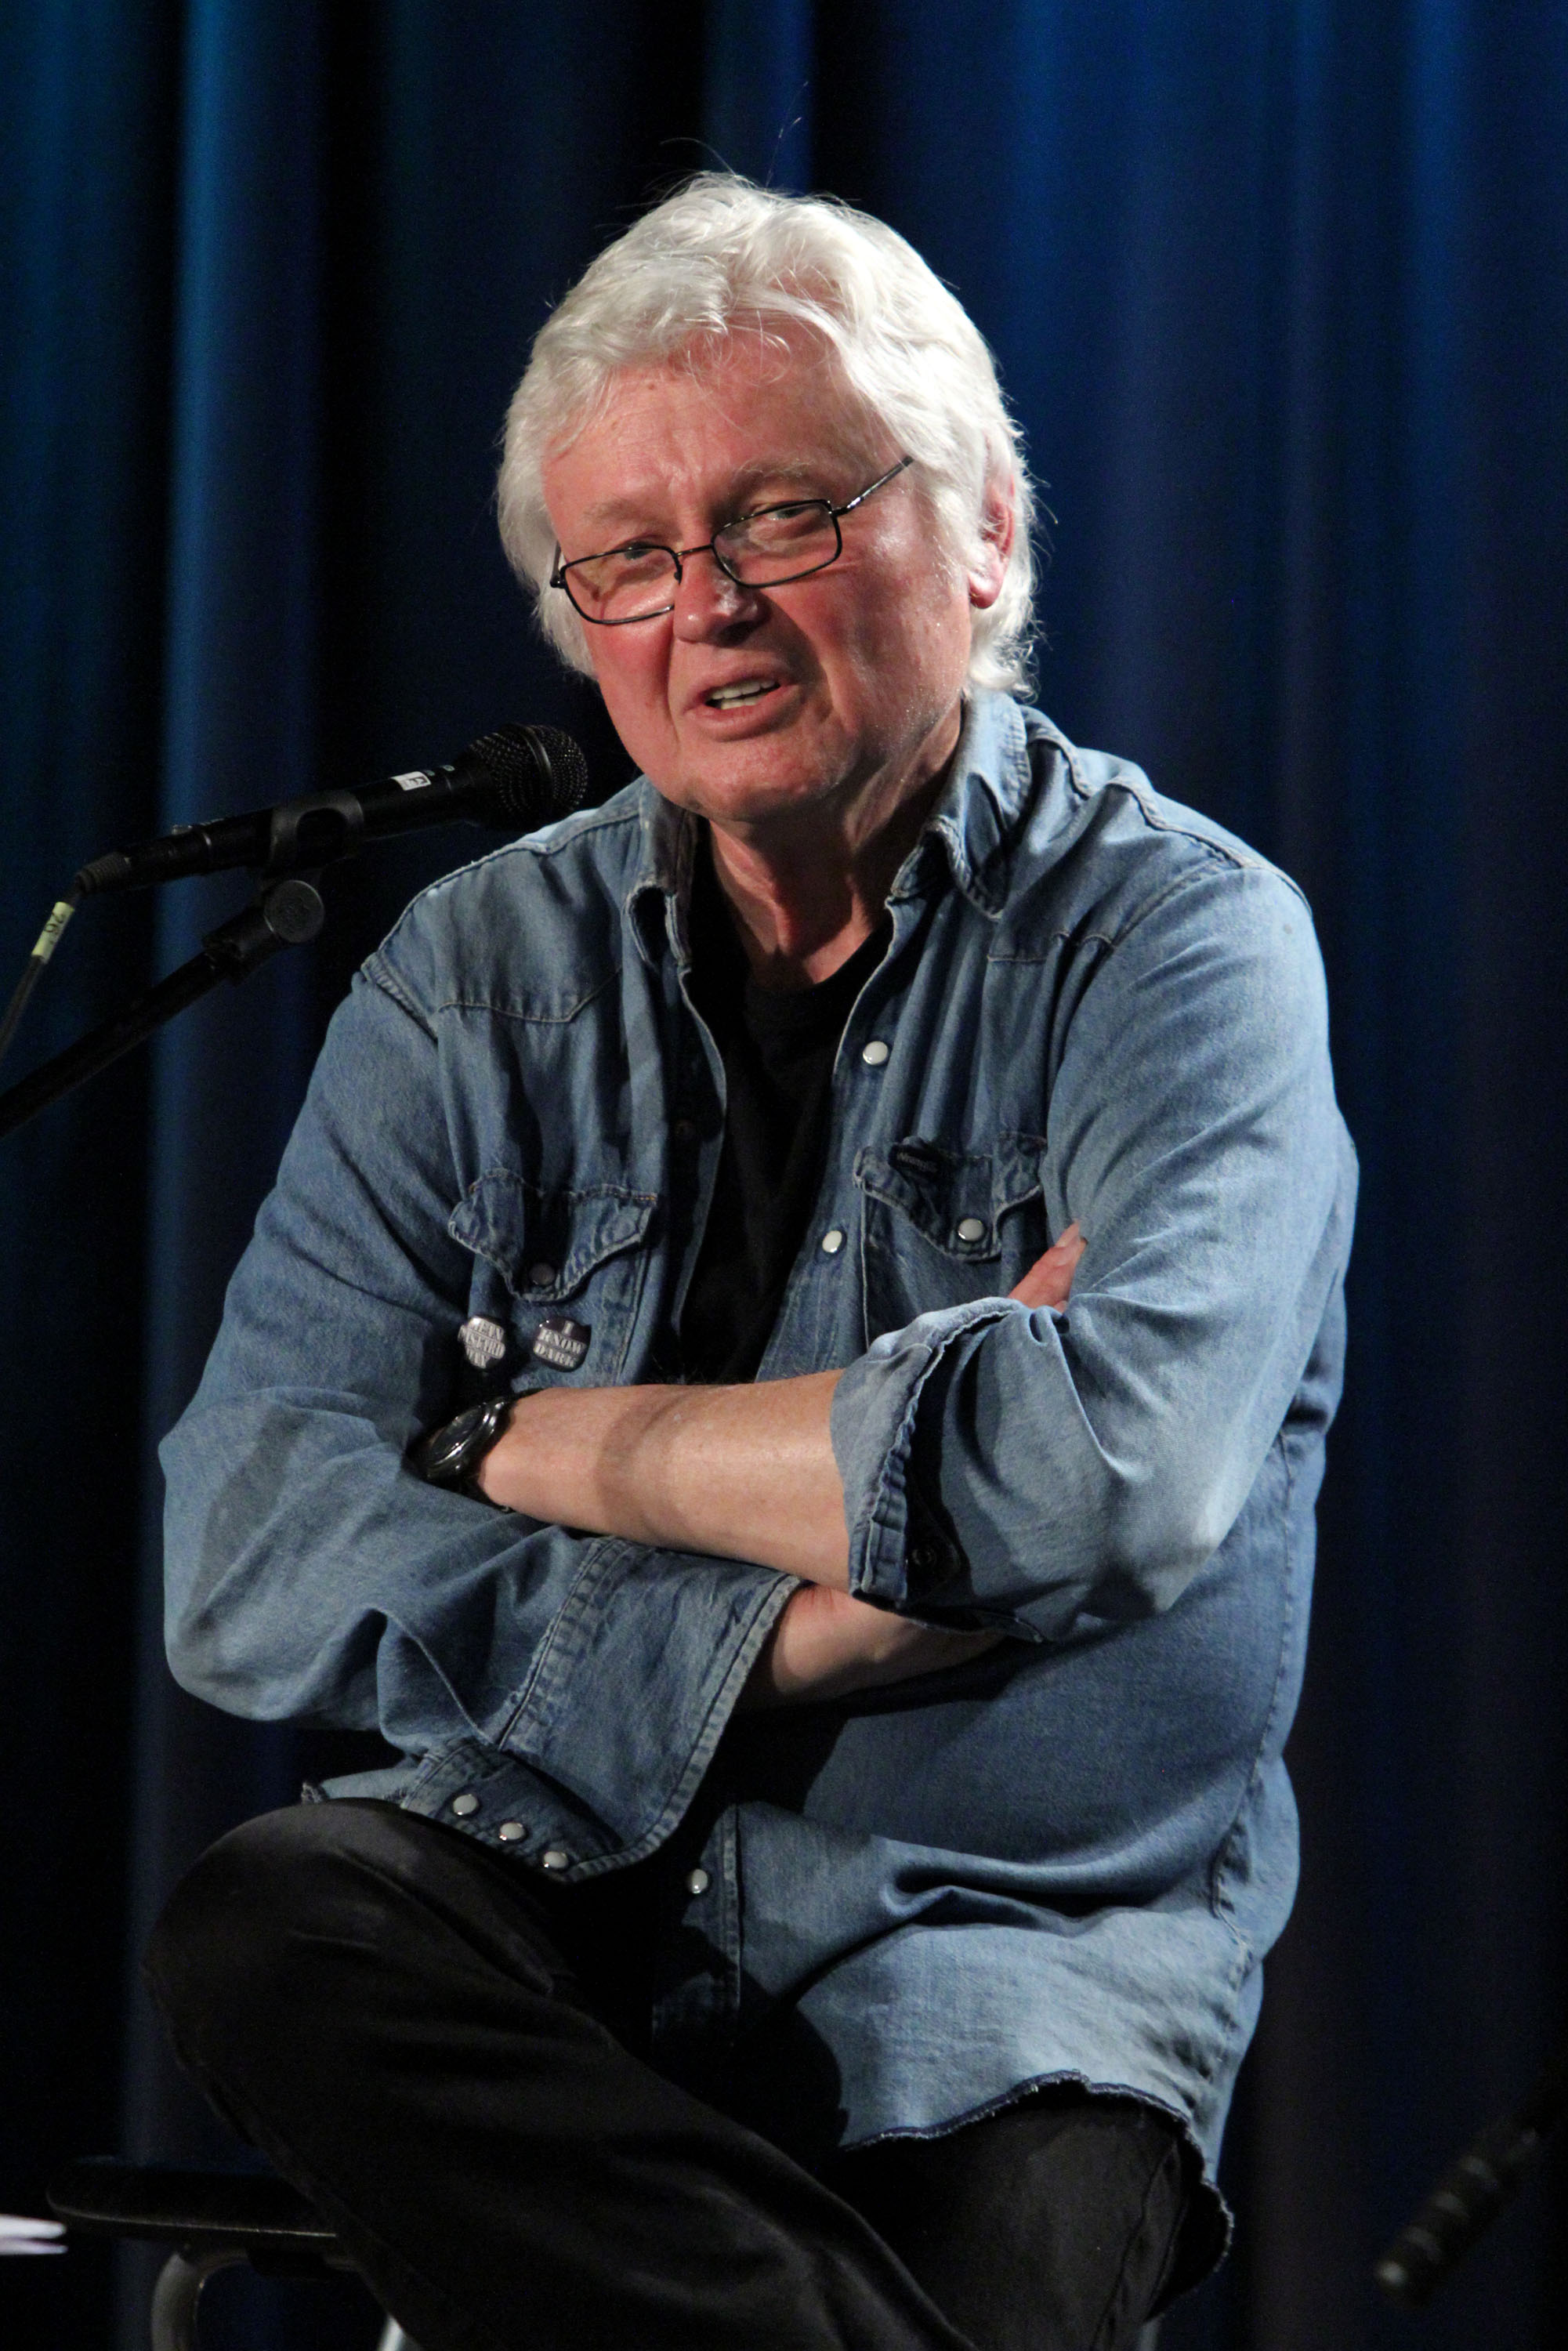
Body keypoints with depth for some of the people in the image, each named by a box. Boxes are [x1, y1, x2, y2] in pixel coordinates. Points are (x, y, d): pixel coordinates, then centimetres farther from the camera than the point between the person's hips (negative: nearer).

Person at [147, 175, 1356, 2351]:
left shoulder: (1183, 941, -3)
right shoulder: (485, 976, 7)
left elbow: (1129, 1460, -24)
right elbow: (252, 1566, -5)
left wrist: (542, 1445, -10)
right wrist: (829, 1619, -15)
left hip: (1012, 1954, -5)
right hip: (565, 1879, 5)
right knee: (269, 1928, -29)